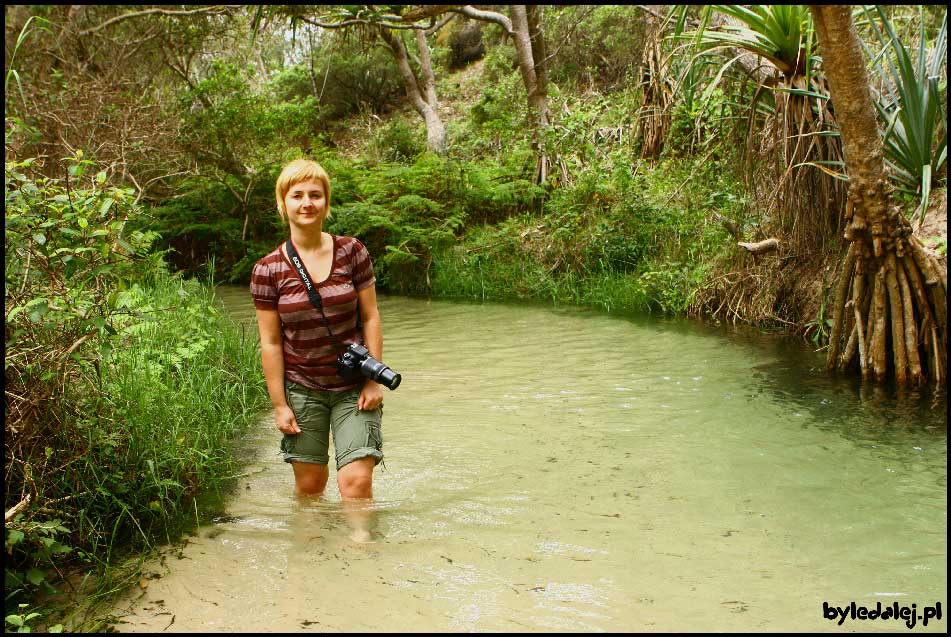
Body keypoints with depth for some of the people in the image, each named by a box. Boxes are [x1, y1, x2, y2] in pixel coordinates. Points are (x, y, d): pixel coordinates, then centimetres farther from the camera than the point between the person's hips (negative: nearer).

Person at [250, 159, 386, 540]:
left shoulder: (352, 252, -4)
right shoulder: (268, 270, -6)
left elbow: (370, 318, 0)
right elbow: (271, 343, -3)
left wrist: (374, 379, -4)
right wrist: (279, 404, -3)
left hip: (353, 386, 0)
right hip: (302, 389, 0)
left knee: (356, 479, -10)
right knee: (309, 483, 8)